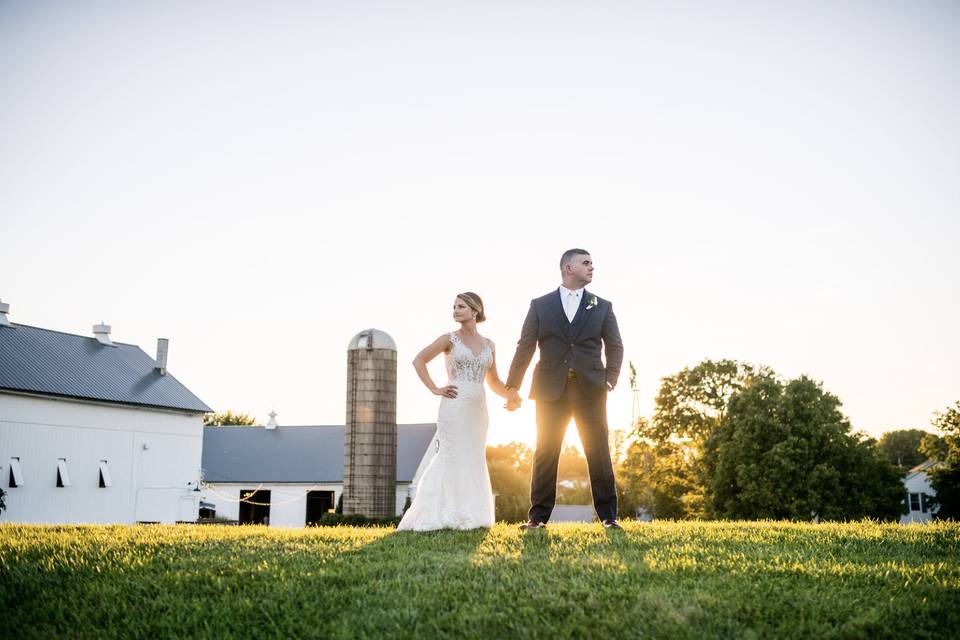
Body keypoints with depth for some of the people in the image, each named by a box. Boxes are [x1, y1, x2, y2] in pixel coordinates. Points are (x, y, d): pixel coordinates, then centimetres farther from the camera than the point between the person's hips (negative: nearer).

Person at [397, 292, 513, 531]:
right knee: (451, 457, -7)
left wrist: (511, 395, 0)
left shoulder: (489, 345, 13)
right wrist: (435, 389, -5)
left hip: (478, 408, 5)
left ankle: (469, 517, 12)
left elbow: (494, 381, 18)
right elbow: (419, 361, 3)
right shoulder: (450, 339, 1)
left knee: (474, 460, 6)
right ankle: (448, 516, -3)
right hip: (455, 405, -5)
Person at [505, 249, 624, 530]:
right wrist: (513, 386, 0)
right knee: (545, 453, 0)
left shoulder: (603, 306, 11)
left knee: (599, 453, 1)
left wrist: (610, 379, -6)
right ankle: (539, 516, 6)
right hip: (551, 390, -1)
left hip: (590, 390, 1)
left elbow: (615, 347, 9)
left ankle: (608, 515, 7)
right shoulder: (540, 305, 8)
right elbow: (525, 346, 5)